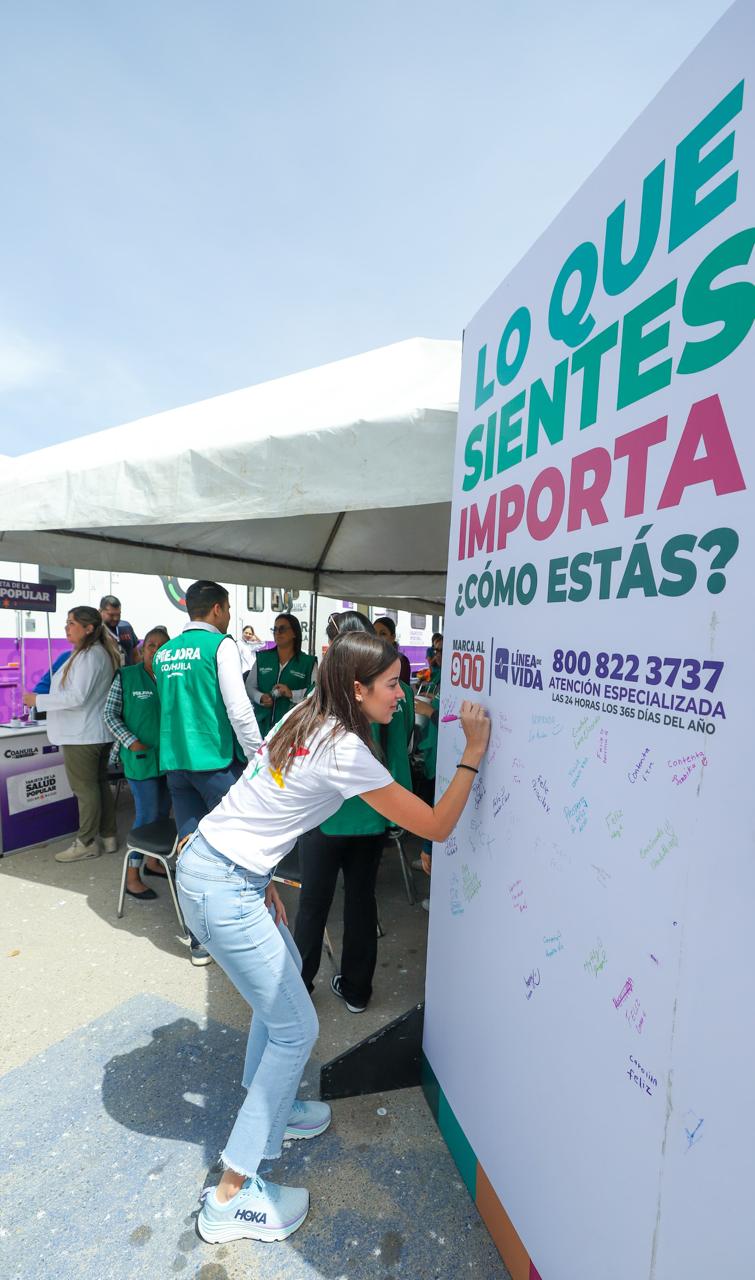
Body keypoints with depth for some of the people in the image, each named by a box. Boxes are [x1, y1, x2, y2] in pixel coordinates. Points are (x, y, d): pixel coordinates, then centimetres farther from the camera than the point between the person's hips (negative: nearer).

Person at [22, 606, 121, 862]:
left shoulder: (88, 655, -19)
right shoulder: (100, 652, 12)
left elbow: (77, 697, -23)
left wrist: (38, 700, -15)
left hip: (81, 735, -10)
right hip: (95, 732, 10)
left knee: (84, 788, 1)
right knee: (99, 783, 15)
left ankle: (86, 843, 12)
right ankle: (108, 836, 24)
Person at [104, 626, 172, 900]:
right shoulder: (126, 676, -7)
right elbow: (110, 715, -4)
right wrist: (132, 742, -13)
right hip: (141, 757, -5)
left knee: (163, 811, 16)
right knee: (147, 815, -3)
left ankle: (152, 861, 35)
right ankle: (132, 876, 13)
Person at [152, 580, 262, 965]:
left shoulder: (163, 652, 12)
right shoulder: (221, 644, -9)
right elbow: (238, 707, -16)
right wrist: (258, 755, -9)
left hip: (174, 761, 6)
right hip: (217, 760, -6)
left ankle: (200, 940, 22)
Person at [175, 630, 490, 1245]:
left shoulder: (305, 720, 2)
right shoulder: (345, 751, -23)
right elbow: (437, 827, -18)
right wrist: (473, 753, -12)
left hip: (212, 860, 9)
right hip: (223, 888, -9)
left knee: (283, 976, 26)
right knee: (296, 1029, 6)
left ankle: (270, 1108, 48)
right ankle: (230, 1198, 23)